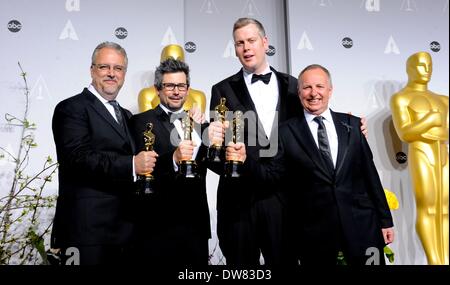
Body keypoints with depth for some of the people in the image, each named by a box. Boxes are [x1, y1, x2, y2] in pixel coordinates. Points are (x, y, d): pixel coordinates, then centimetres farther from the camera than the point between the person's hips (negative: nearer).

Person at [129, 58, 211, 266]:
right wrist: (173, 159, -32)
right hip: (158, 225, -4)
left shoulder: (197, 122, 12)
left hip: (195, 223, 5)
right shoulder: (142, 121, -3)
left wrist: (199, 126, -9)